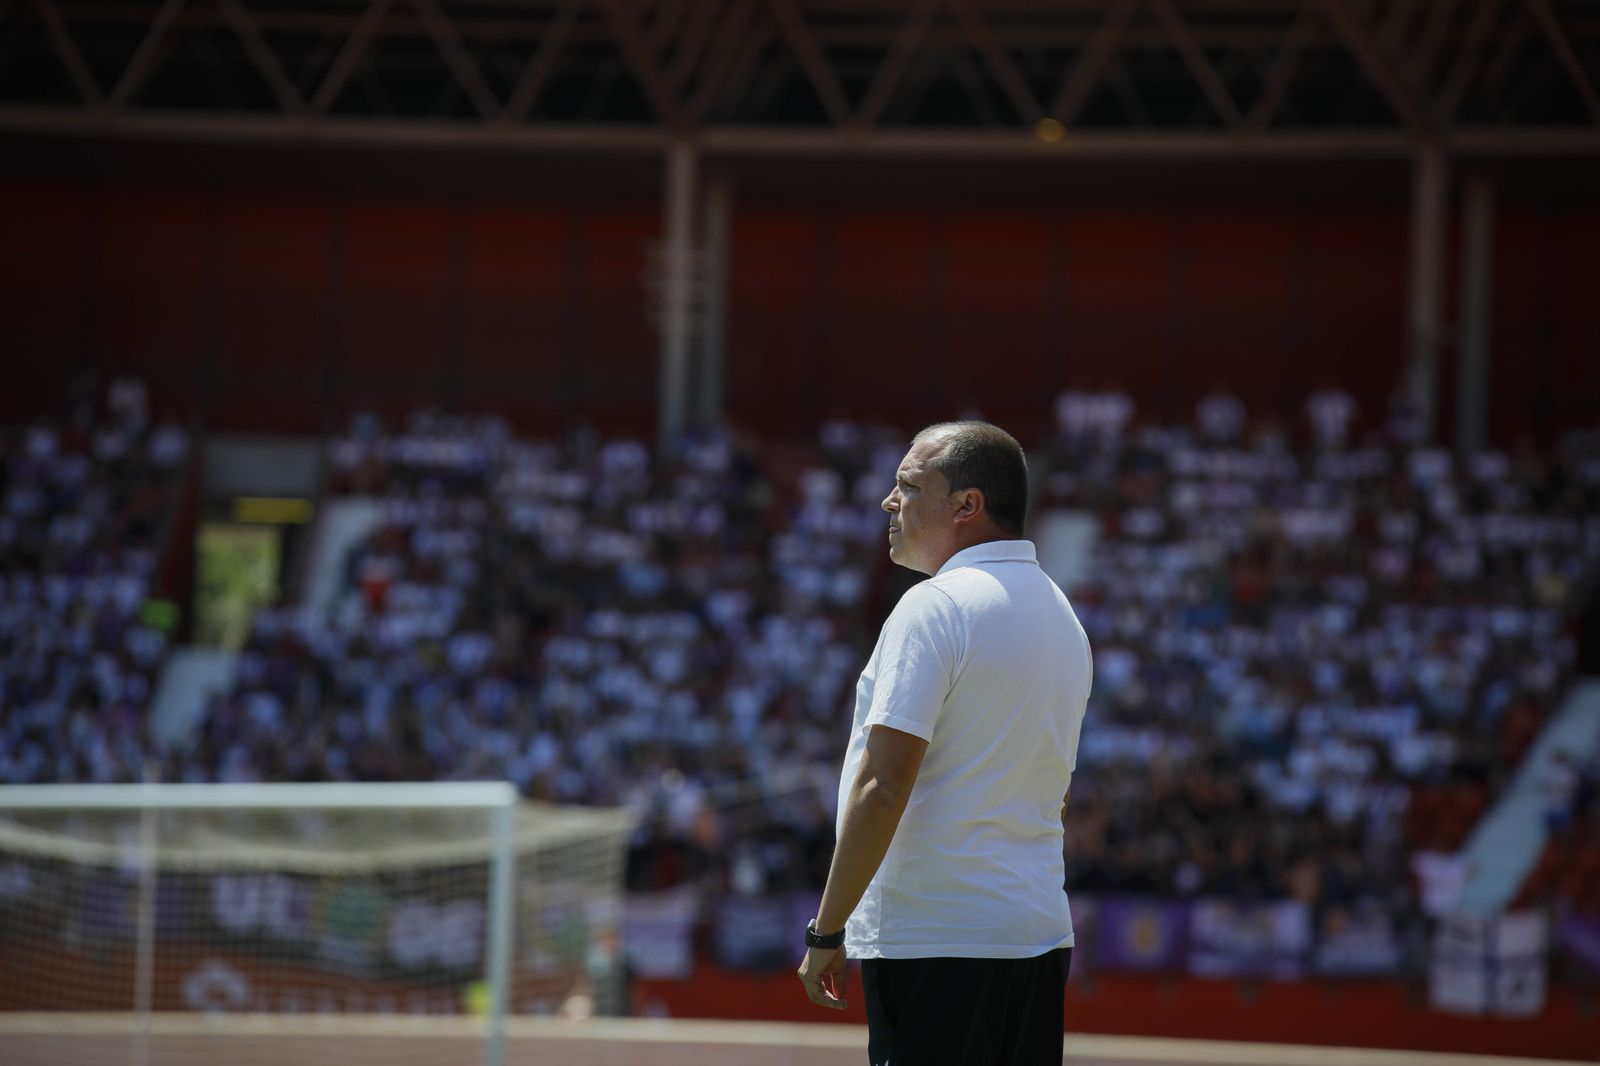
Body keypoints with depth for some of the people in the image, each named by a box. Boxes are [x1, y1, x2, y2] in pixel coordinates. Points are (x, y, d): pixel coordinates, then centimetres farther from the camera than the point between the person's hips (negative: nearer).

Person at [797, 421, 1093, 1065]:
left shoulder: (935, 607, -12)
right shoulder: (1062, 617, 16)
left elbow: (881, 790, -17)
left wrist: (826, 932, -12)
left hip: (933, 945, -8)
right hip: (1042, 934, 9)